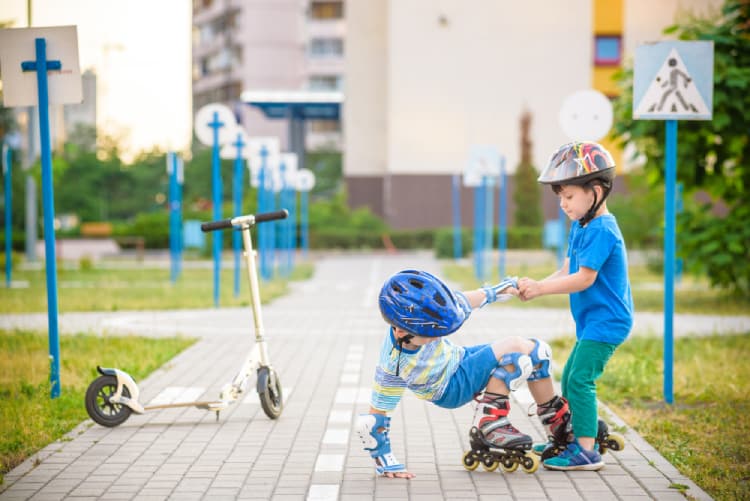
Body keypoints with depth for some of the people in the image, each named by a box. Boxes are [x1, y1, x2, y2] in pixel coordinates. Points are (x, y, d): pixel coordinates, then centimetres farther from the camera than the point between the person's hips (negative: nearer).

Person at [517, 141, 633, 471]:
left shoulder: (601, 230, -19)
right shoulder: (580, 227, 12)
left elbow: (584, 278, -23)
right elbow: (567, 270, 9)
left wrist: (541, 288, -21)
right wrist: (536, 286, -7)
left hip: (606, 320, -11)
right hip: (593, 321, 11)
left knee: (580, 379, -15)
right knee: (570, 378, 17)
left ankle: (587, 451, -13)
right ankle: (572, 440, 28)